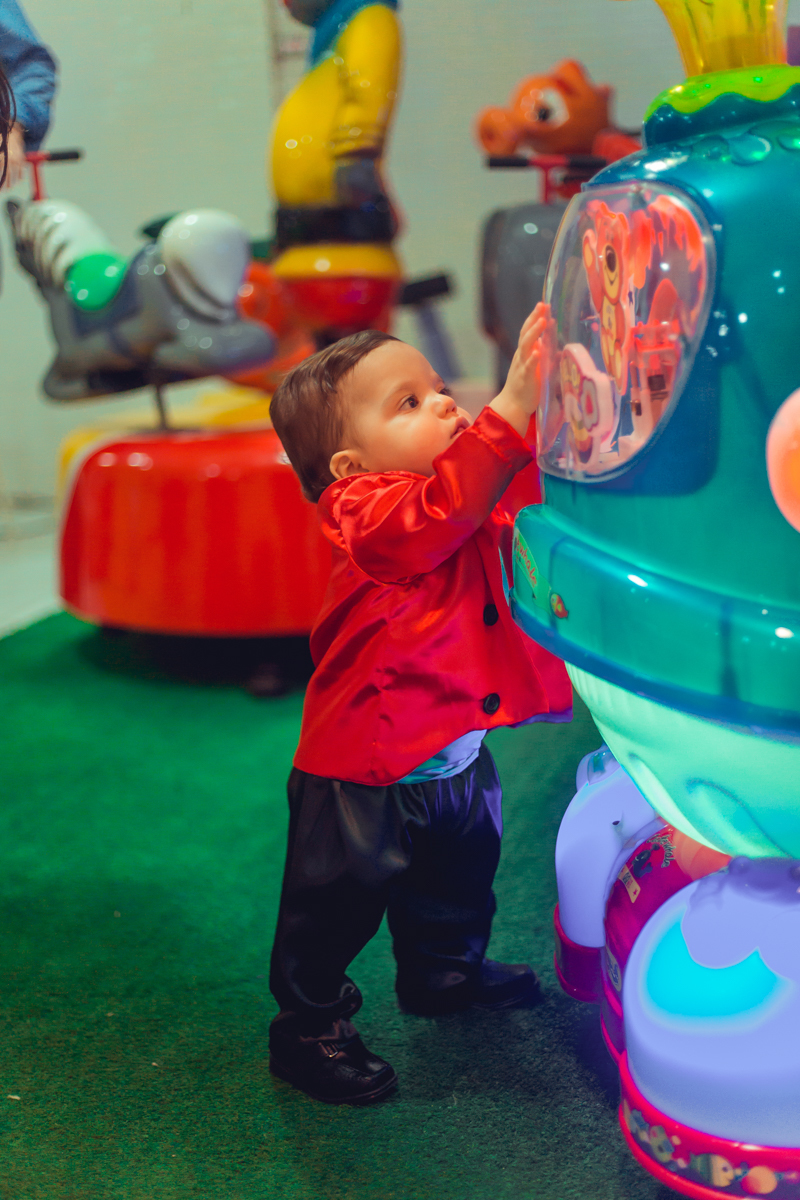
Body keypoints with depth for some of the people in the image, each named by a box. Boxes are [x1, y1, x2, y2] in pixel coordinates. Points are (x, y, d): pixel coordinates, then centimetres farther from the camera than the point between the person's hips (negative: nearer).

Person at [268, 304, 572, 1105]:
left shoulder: (481, 499, 1)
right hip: (363, 776, -8)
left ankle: (443, 973, 54)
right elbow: (444, 508, -45)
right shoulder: (368, 513, -27)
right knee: (337, 904, 8)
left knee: (457, 880, 29)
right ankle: (307, 1028, 28)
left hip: (453, 759, 9)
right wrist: (514, 407, -53)